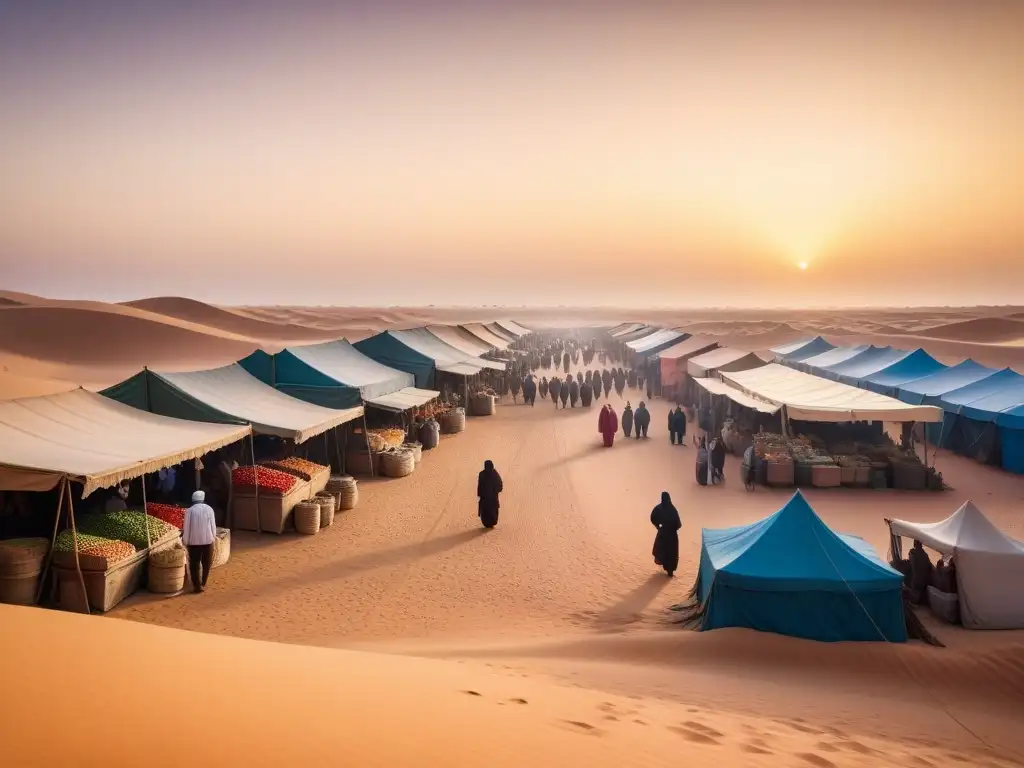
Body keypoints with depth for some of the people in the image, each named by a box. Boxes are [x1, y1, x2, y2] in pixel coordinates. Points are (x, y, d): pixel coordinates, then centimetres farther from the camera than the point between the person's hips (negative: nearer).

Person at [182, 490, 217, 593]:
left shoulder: (189, 510, -7)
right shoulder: (209, 509, -2)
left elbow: (186, 527, -4)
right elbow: (213, 525, 2)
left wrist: (185, 541, 5)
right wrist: (214, 536, 14)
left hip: (194, 541, -2)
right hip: (208, 539, 2)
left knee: (194, 564, 6)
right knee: (206, 563, 16)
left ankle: (197, 586, 2)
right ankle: (203, 584, 23)